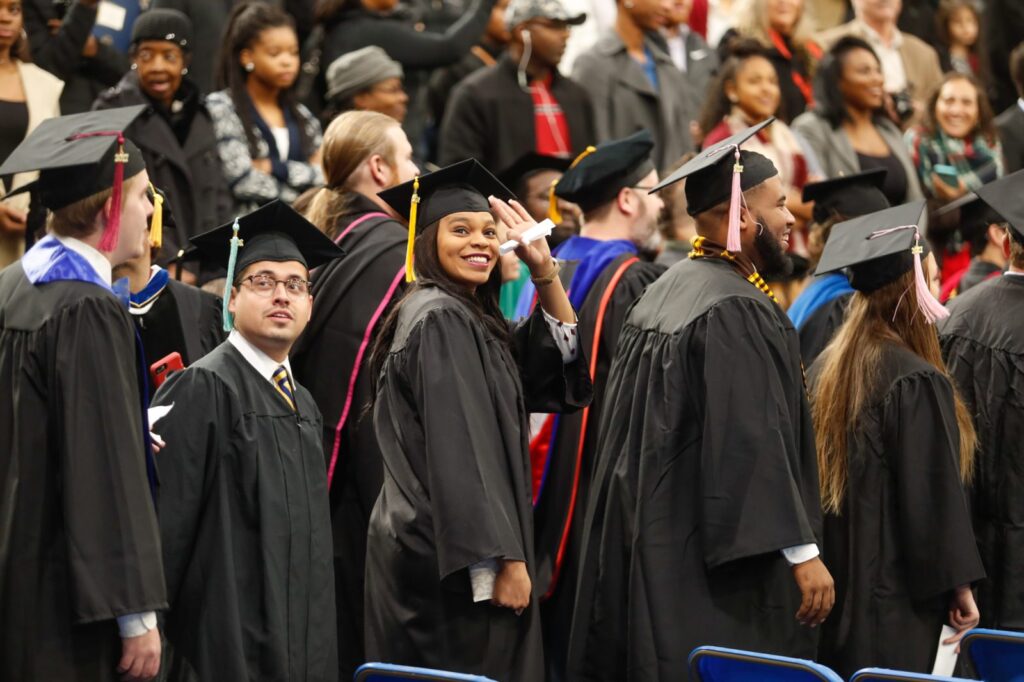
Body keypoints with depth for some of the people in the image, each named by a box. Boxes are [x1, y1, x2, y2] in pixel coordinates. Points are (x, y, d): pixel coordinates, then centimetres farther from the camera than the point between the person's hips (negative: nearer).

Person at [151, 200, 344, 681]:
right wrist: (149, 631, -18)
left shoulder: (303, 406, 16)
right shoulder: (203, 388, -8)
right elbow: (167, 515, -14)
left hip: (299, 639, 8)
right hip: (227, 642, -8)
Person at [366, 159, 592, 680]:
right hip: (454, 565, -10)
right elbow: (459, 454, -20)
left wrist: (545, 271, 3)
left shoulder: (471, 319, 15)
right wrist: (502, 561, -22)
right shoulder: (440, 319, -14)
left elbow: (557, 362, 15)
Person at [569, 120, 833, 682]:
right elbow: (755, 442, -22)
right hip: (718, 568, -10)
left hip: (653, 549, 10)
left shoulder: (660, 296, 12)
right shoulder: (736, 310, -16)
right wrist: (802, 552, -20)